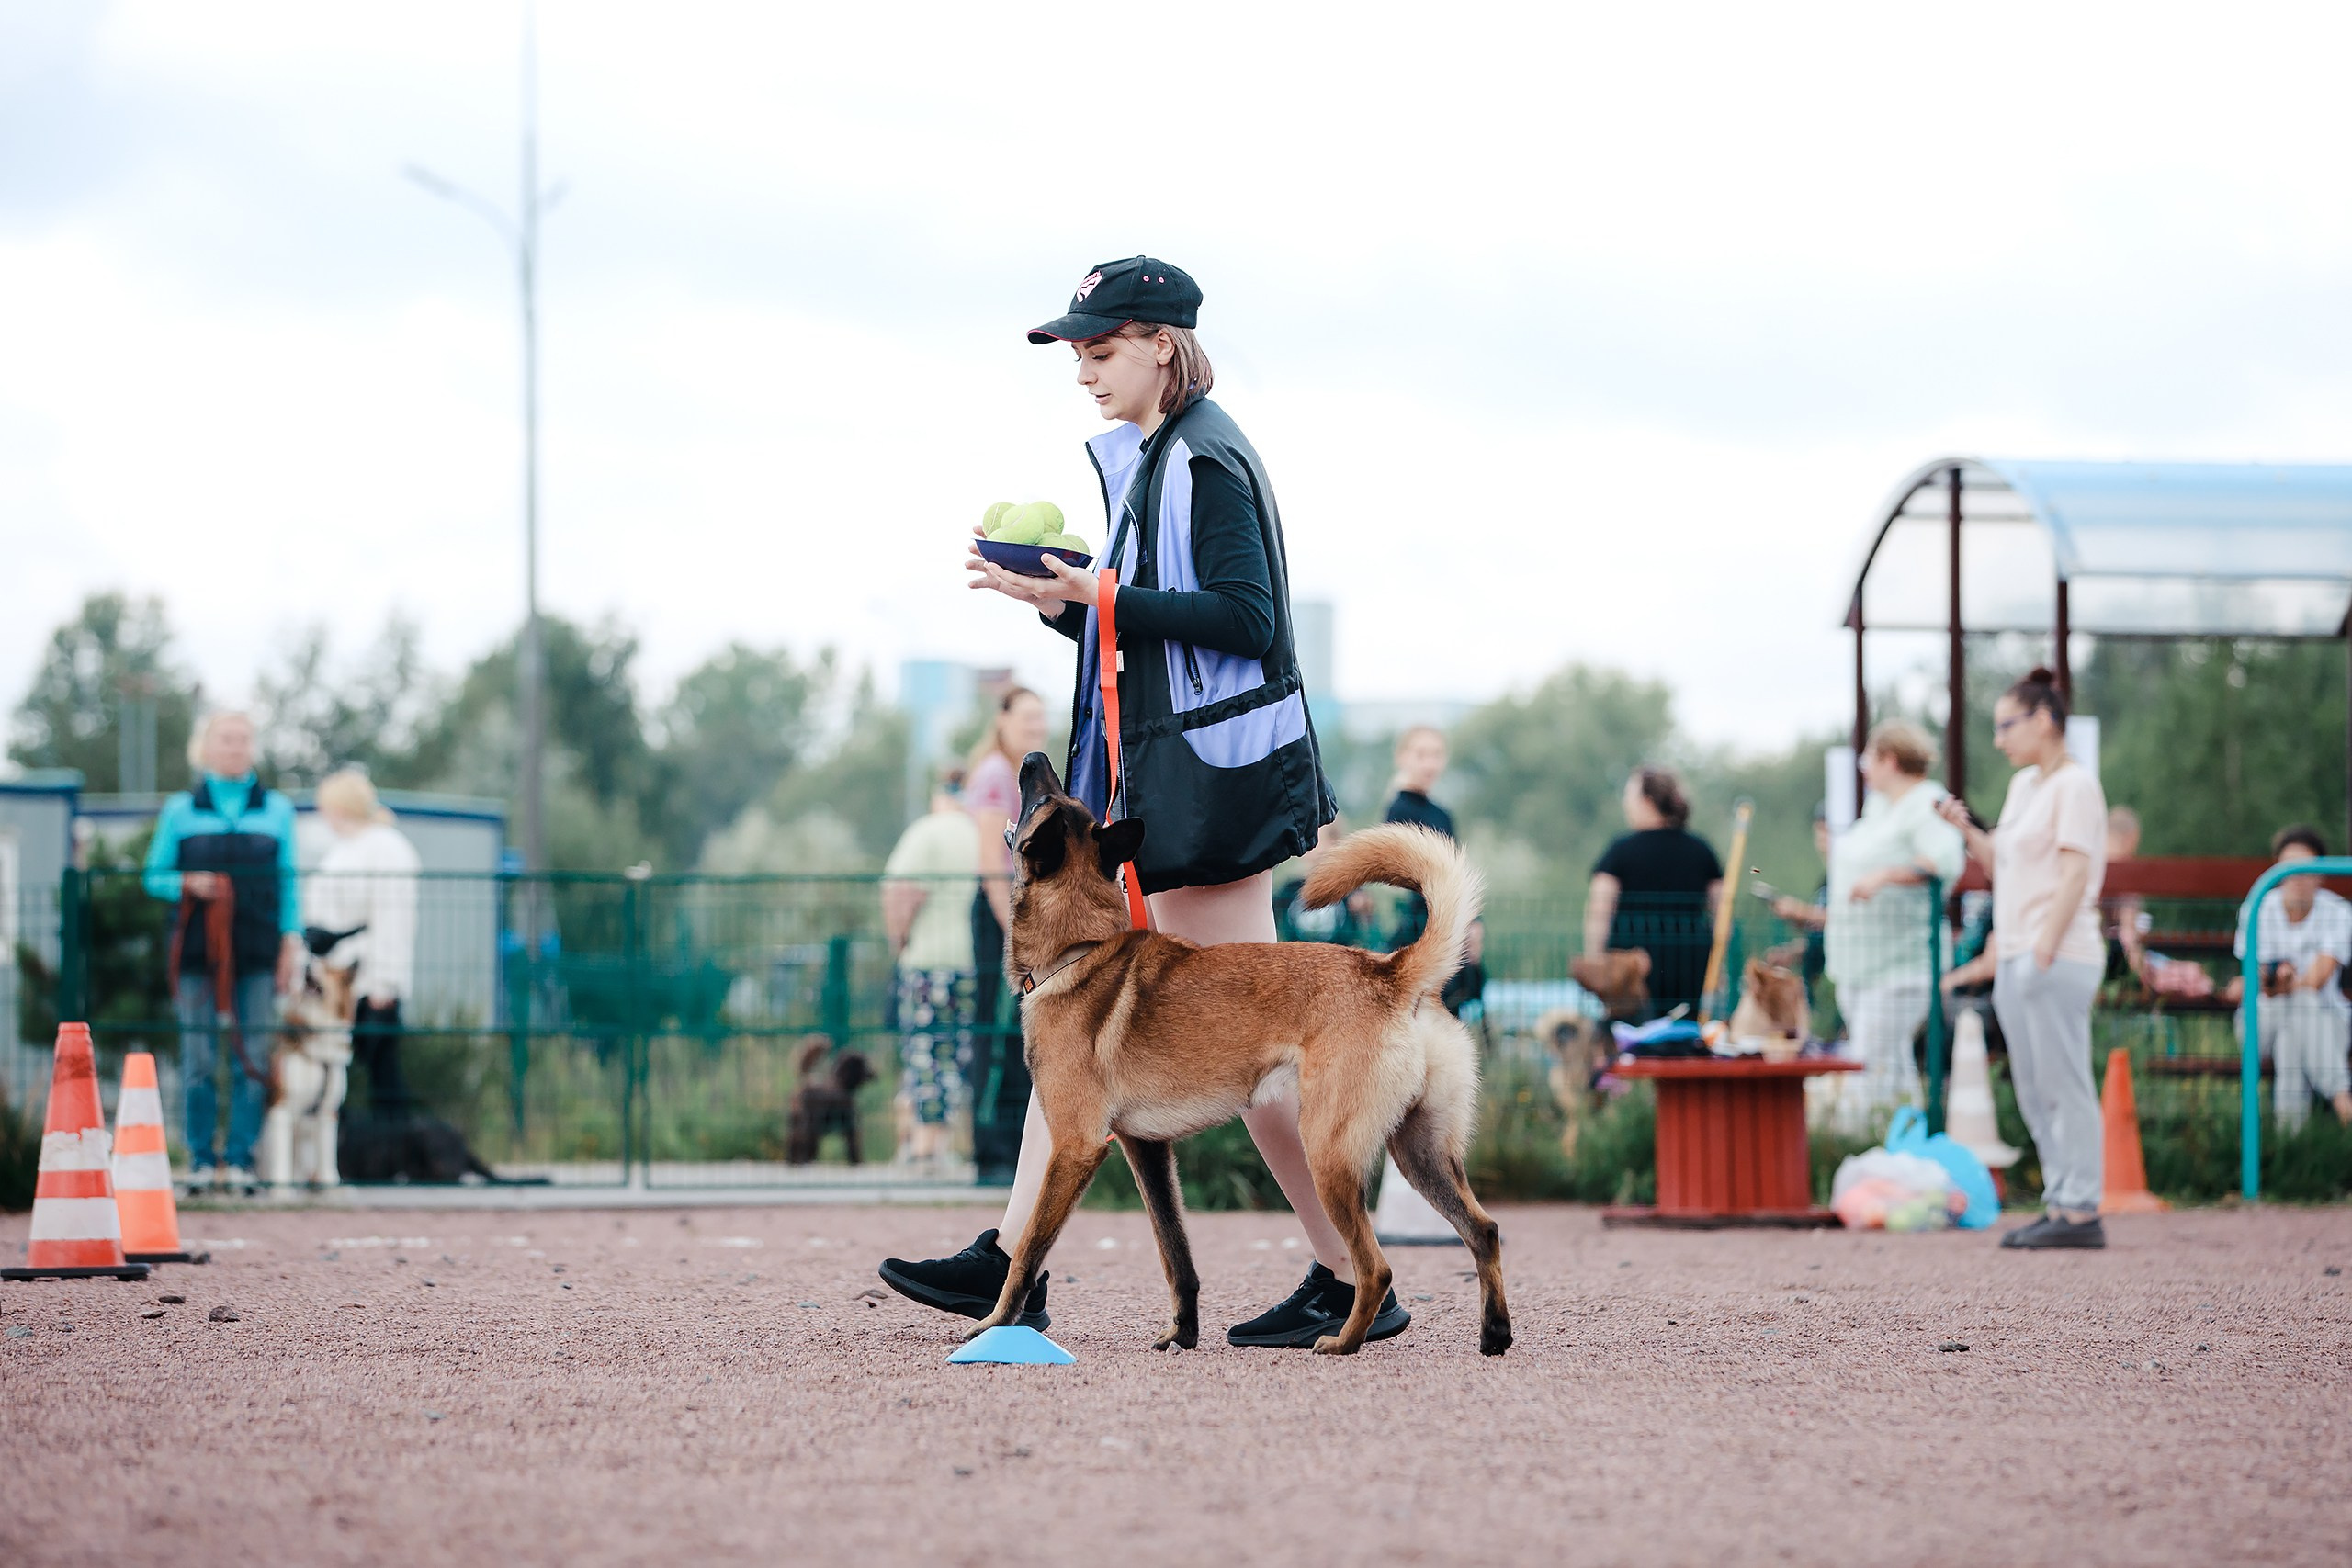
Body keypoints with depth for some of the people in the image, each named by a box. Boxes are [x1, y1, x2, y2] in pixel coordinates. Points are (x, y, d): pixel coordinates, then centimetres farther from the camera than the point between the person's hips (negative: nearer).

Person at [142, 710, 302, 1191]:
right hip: (198, 950, -1)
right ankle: (201, 1158, 4)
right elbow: (155, 876, 9)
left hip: (257, 951, 1)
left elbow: (289, 881, 11)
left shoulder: (277, 809, 11)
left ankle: (240, 1158, 1)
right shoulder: (180, 810, 8)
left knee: (252, 1058, -3)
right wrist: (189, 885, -11)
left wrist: (291, 941, 4)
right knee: (199, 1057, -2)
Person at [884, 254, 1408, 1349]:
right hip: (1146, 772, 10)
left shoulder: (1205, 460, -12)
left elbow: (1242, 619, -20)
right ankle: (1013, 1266, 10)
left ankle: (1353, 1282, -1)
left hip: (1208, 776, -10)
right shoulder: (1144, 461, 17)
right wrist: (1059, 600, 4)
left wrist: (1097, 599, -22)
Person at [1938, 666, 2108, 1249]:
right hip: (2015, 957, 9)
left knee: (2066, 1087, -8)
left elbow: (2075, 874, -15)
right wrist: (1964, 829, 9)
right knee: (2035, 1092, 9)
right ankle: (2060, 1204, 13)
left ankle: (2081, 1212, -7)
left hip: (2060, 958, -9)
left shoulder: (2075, 786, -8)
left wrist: (2045, 951, -21)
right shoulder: (2023, 785, 18)